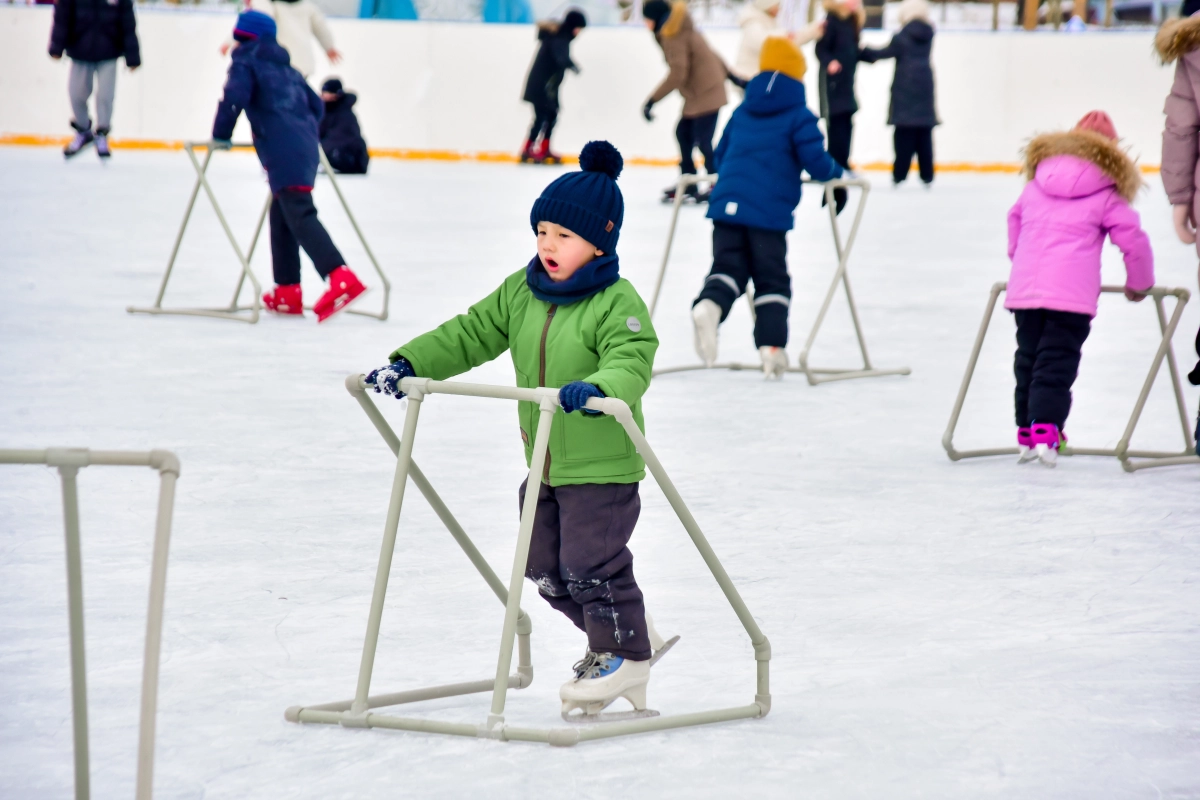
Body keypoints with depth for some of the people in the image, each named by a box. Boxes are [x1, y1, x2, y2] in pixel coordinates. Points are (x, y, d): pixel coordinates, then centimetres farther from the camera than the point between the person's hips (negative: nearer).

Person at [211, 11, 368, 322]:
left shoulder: (246, 62, 4)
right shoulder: (285, 68, 26)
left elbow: (234, 97, -12)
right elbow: (316, 105, 27)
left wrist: (221, 135, -2)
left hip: (283, 153, -8)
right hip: (305, 147, 8)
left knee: (299, 215, -17)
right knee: (282, 217, 18)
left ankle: (340, 278, -33)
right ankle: (288, 291, 20)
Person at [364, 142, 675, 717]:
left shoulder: (617, 303, -16)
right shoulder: (520, 292, 6)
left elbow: (632, 363, -29)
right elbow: (470, 335, 7)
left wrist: (597, 388, -50)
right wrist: (409, 364, -5)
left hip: (603, 466, -8)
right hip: (543, 463, 8)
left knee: (591, 562, -6)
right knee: (548, 571, 14)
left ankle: (626, 656, 13)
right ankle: (623, 635, 33)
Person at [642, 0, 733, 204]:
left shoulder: (673, 36, -20)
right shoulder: (680, 28, 10)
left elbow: (677, 74, -27)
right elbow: (708, 54, 17)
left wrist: (652, 101, -27)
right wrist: (729, 74, 25)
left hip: (704, 92, -10)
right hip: (697, 91, 10)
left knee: (703, 141, -7)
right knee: (683, 133, 12)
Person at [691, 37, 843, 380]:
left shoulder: (741, 113, 17)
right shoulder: (799, 117, -1)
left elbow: (720, 156, 25)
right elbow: (816, 161, -8)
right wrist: (837, 172, 14)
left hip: (727, 205, 4)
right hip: (770, 210, -4)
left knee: (728, 266, 5)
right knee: (771, 280, 4)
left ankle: (710, 303, -27)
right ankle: (771, 347, -2)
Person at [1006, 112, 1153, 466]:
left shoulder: (1035, 186, 19)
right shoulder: (1105, 197, 4)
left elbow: (1014, 222, 34)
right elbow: (1134, 240, 2)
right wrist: (1139, 284, 18)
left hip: (1024, 289, 4)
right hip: (1072, 293, -4)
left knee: (1028, 358, 15)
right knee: (1057, 363, -7)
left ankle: (1026, 434, 18)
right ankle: (1045, 429, -22)